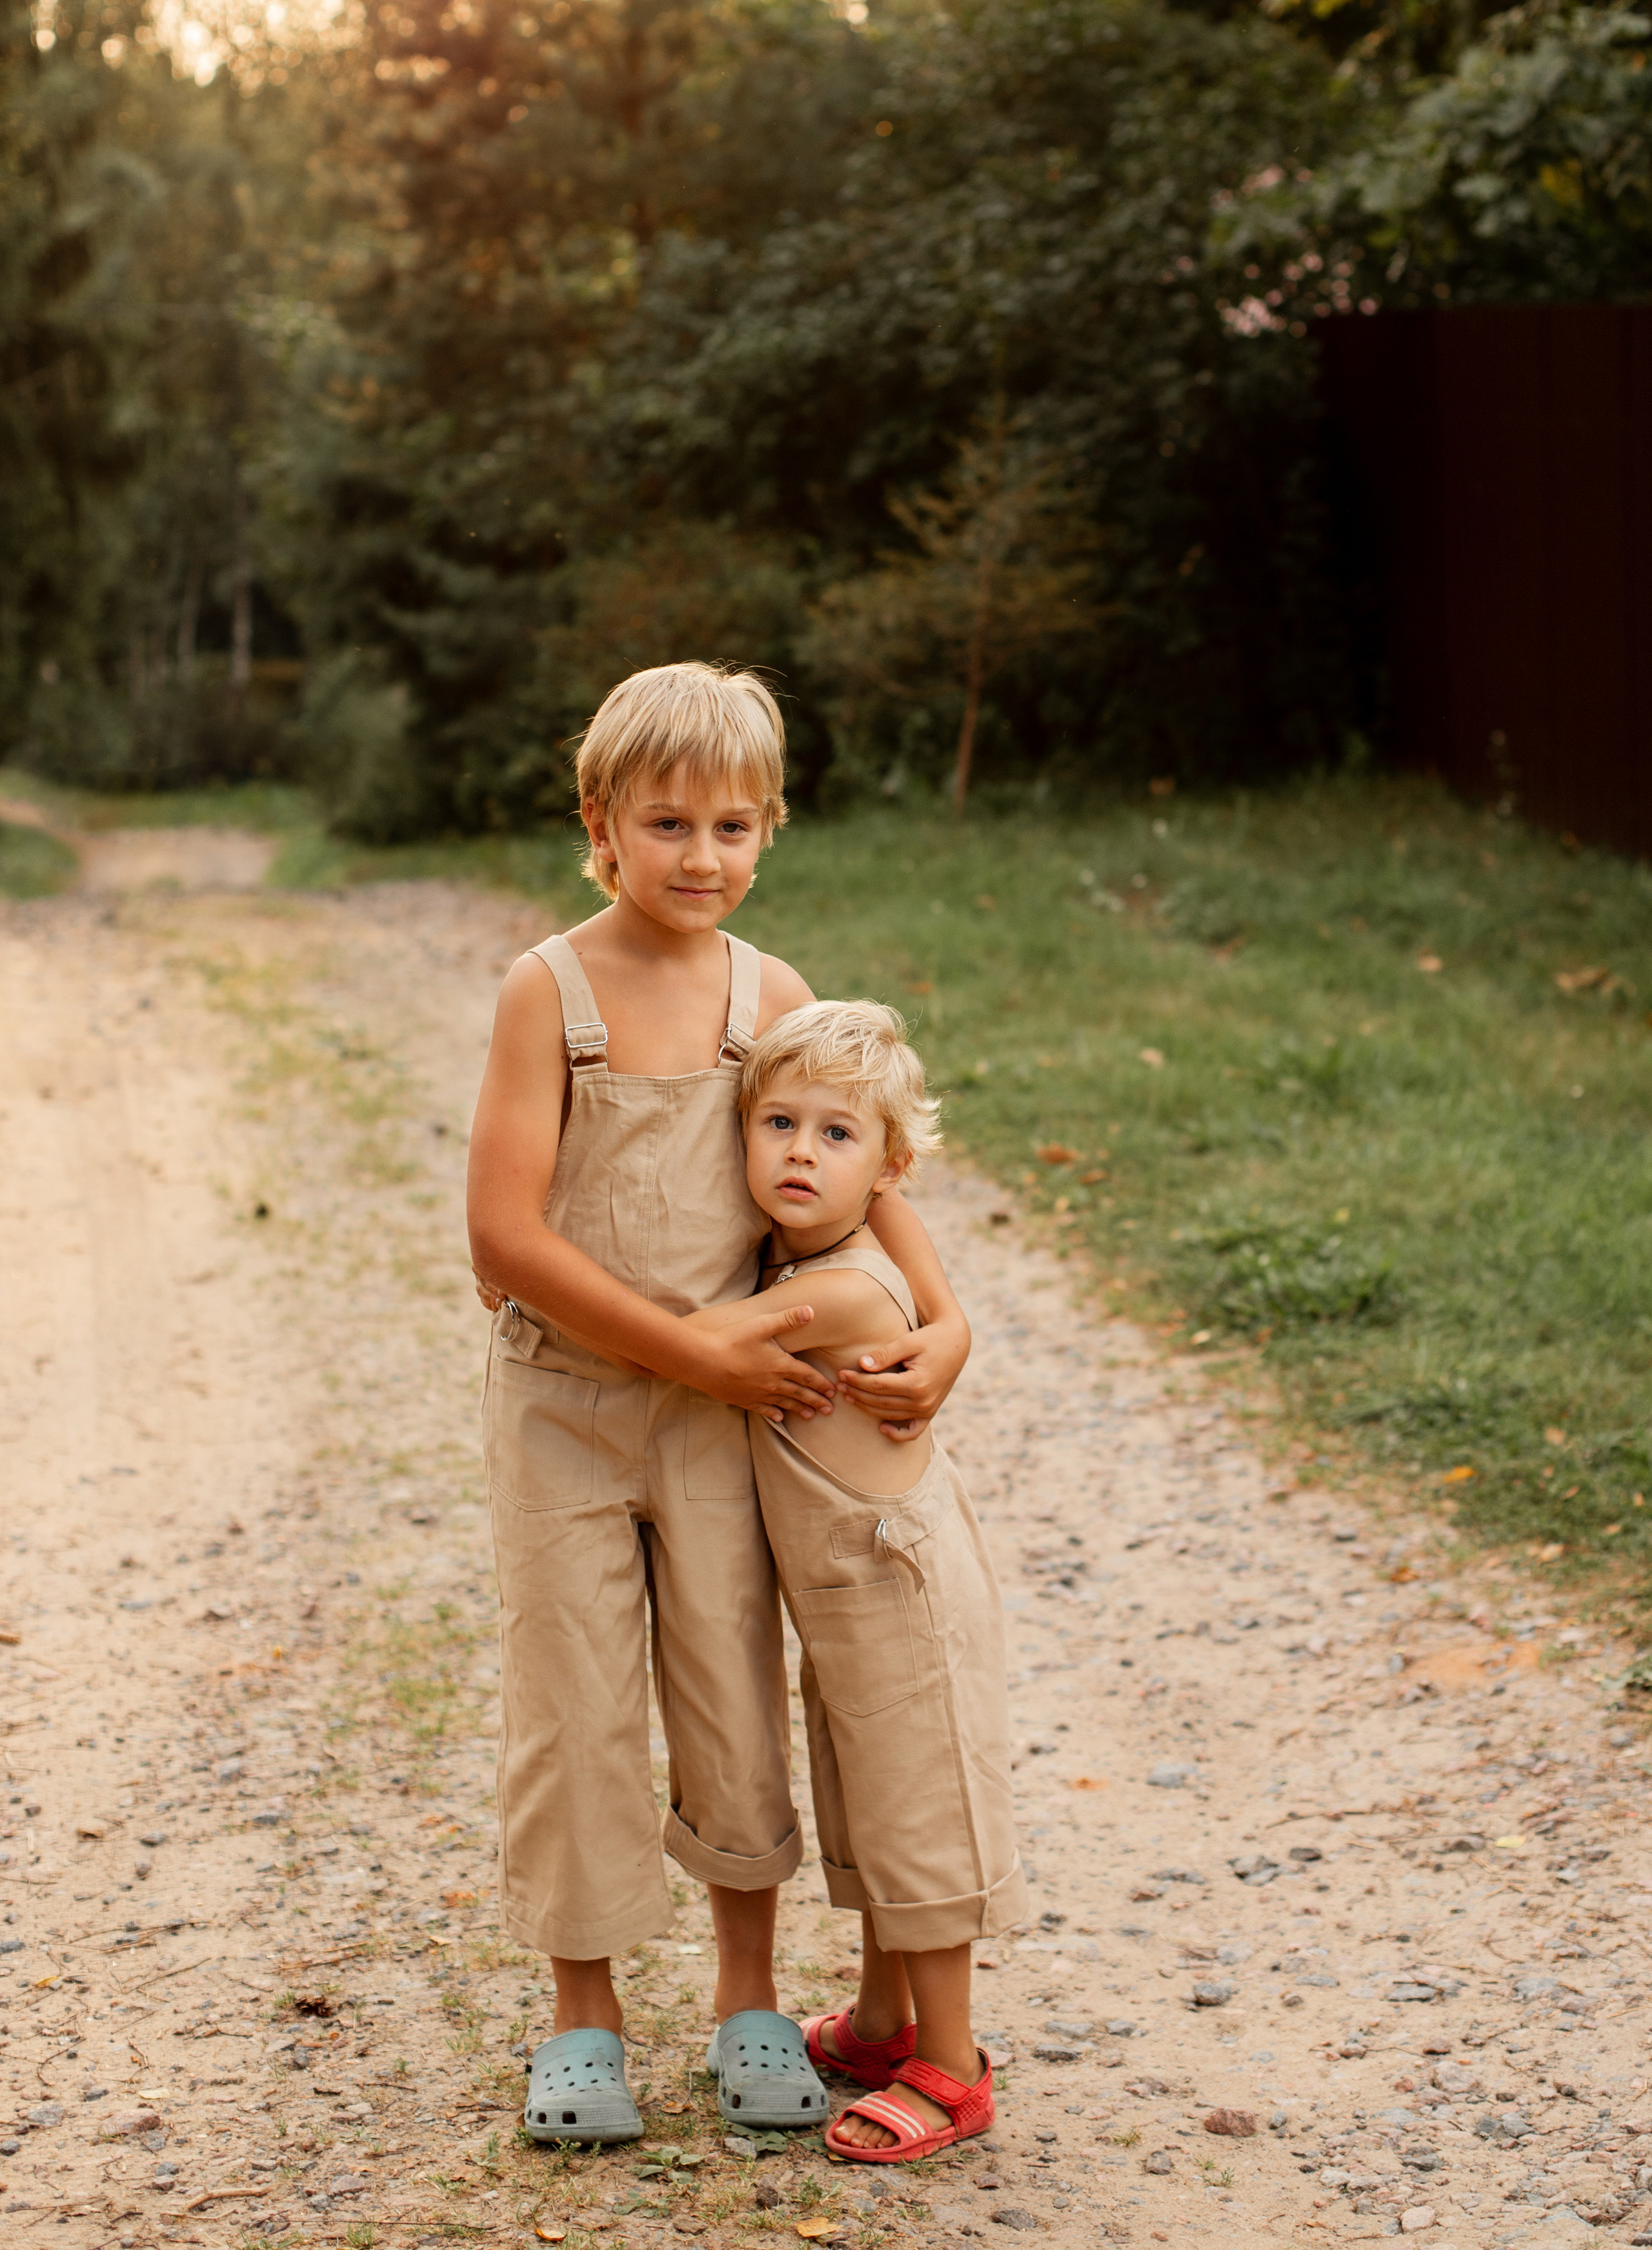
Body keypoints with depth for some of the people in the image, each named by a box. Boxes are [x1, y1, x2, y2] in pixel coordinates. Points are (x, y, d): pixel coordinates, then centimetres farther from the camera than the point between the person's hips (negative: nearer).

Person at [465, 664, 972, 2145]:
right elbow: (506, 1237, -17)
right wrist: (685, 1347, -17)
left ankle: (750, 1998, 27)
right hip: (560, 1403, -2)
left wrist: (944, 1320, -10)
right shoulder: (549, 991, -12)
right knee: (573, 1709, 5)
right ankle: (584, 2015, 23)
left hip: (718, 1412, 3)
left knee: (737, 1703, 9)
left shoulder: (771, 997, -1)